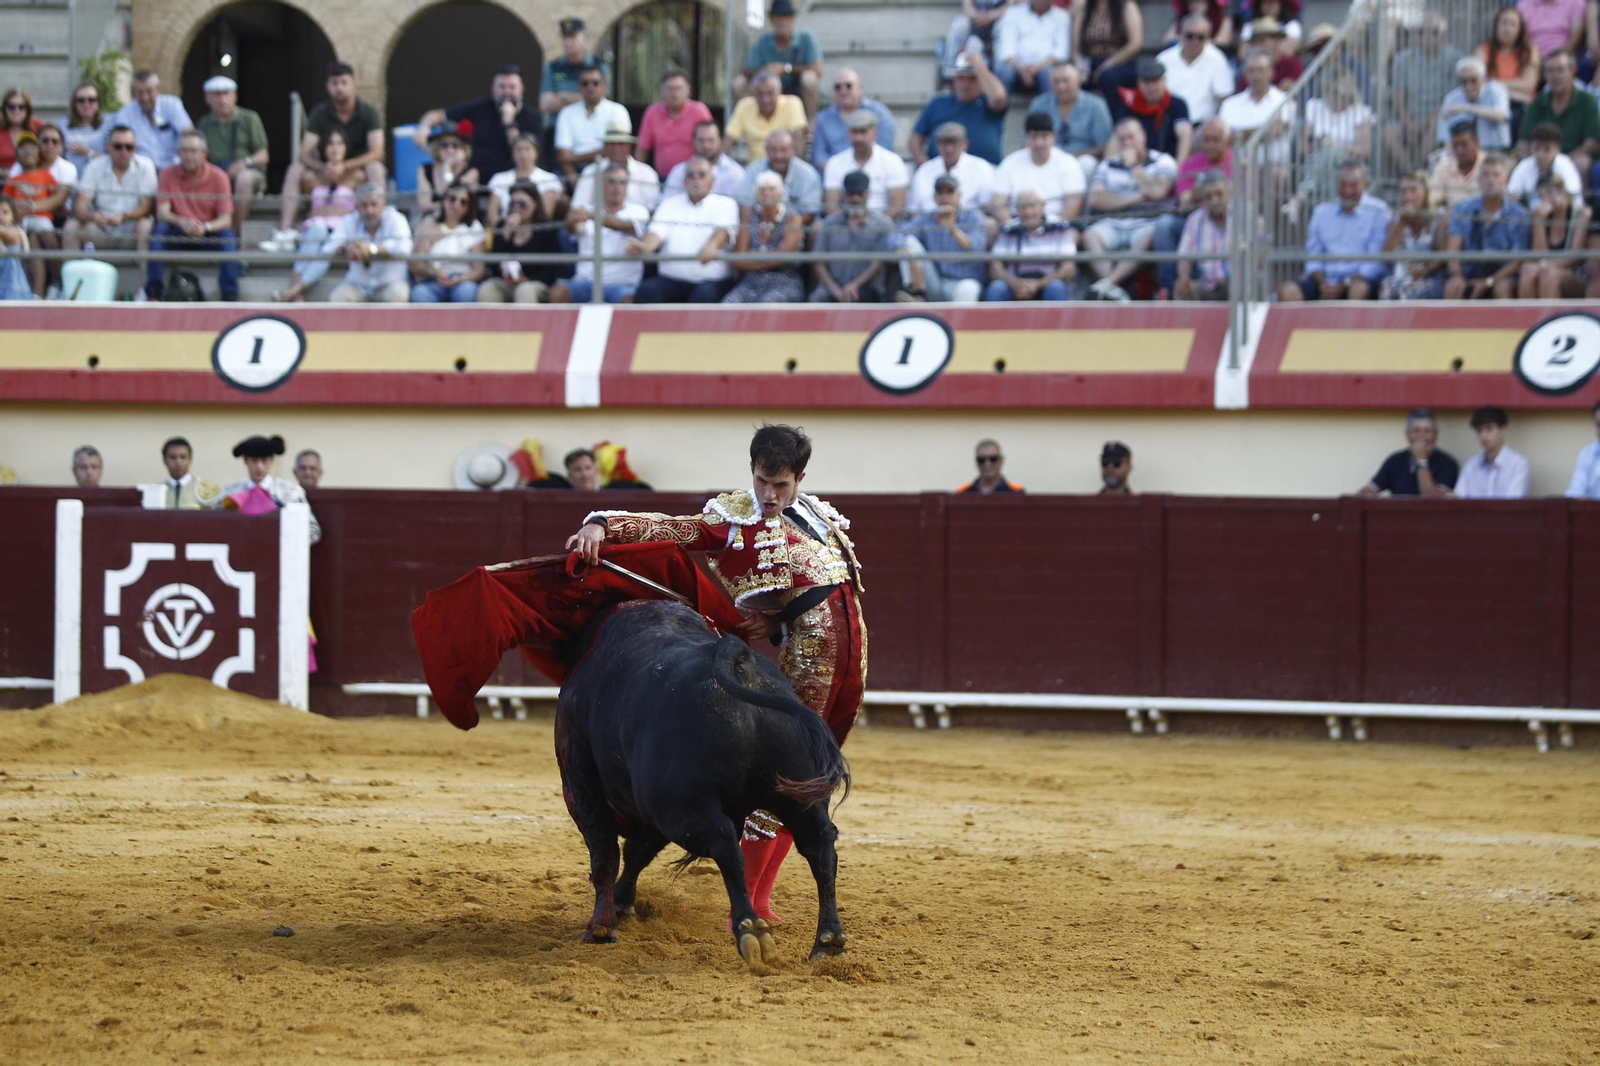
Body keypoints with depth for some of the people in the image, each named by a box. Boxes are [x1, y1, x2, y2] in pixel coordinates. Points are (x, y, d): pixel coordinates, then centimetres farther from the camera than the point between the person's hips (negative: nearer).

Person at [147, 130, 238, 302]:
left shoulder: (218, 177, -5)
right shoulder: (168, 175, -3)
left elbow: (226, 220, -11)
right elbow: (162, 213, -11)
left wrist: (205, 227, -33)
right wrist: (181, 222, -33)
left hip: (209, 235, -1)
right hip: (178, 236, 1)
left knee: (228, 237, -31)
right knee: (159, 230, -29)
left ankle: (230, 295, -29)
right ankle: (153, 292, -28)